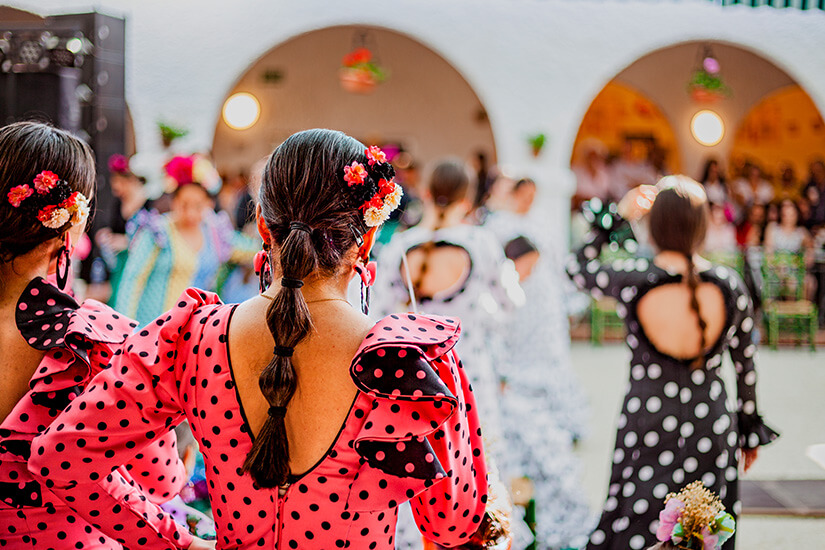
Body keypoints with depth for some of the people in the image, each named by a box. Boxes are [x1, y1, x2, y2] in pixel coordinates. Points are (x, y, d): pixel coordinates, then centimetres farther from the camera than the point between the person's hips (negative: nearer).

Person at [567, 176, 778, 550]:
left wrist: (617, 217, 11)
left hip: (646, 422, -2)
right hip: (712, 426, 2)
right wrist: (750, 429, 16)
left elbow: (576, 266, 6)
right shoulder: (729, 284, -8)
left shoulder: (632, 282, -15)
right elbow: (745, 365, 3)